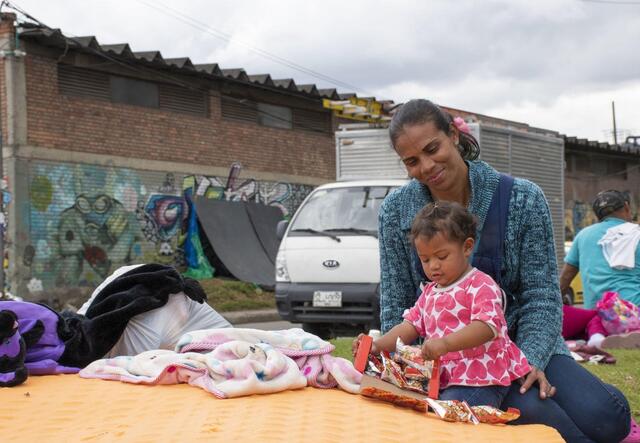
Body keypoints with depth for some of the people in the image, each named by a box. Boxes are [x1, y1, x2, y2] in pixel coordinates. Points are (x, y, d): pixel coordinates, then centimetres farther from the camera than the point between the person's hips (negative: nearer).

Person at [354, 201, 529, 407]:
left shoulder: (481, 286, -6)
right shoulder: (430, 292, 21)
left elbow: (487, 327, -20)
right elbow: (410, 326, 19)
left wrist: (445, 343, -34)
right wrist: (378, 345, 1)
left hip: (479, 382, -8)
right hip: (443, 380, 8)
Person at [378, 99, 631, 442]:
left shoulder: (522, 199, -6)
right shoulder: (396, 211, -1)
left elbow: (541, 296, -6)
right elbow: (395, 305, 3)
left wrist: (530, 360, -21)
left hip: (520, 341, 1)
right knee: (534, 412, -32)